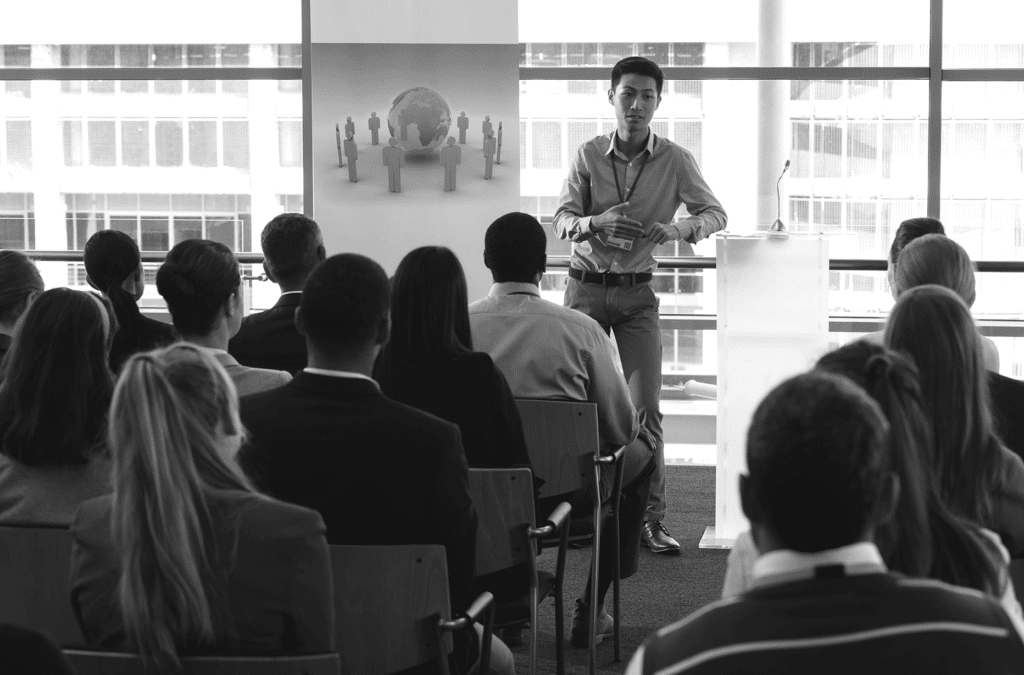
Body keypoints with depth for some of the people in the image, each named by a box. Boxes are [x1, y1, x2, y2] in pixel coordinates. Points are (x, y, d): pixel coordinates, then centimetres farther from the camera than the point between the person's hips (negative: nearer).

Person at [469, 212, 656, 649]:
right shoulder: (580, 329, -12)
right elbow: (621, 426, -6)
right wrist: (638, 433, 19)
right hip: (563, 489, -3)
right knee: (640, 449, 25)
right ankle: (592, 608, 26)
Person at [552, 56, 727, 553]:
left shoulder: (675, 160, -4)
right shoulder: (589, 155, -3)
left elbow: (715, 213, -2)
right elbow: (562, 220, -7)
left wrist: (679, 227, -24)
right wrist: (598, 222, -29)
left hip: (638, 292, 0)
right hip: (587, 285, 1)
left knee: (646, 407, -6)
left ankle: (651, 518, -3)